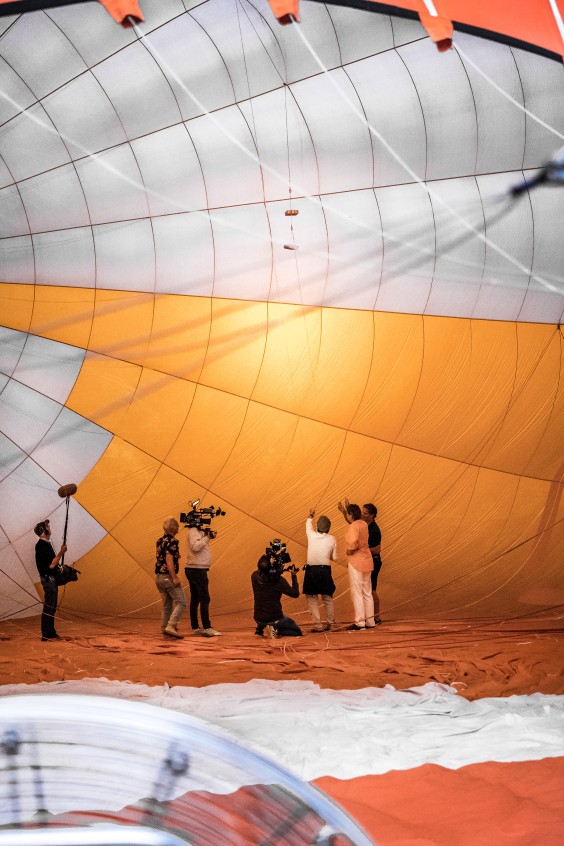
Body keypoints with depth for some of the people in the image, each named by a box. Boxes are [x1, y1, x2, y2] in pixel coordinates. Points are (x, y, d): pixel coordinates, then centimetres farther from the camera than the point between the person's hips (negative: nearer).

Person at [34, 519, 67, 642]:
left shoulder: (46, 544, 14)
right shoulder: (42, 545, -17)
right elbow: (51, 565, -21)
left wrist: (60, 553, 11)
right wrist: (61, 553, -17)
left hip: (51, 579, 10)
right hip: (48, 579, -10)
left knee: (51, 607, 14)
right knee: (48, 607, -8)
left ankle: (51, 632, 20)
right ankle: (46, 635, -5)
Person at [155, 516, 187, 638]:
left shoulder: (160, 541, 13)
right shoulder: (172, 541, -13)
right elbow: (169, 560, -22)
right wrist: (174, 577, -22)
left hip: (158, 577, 9)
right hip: (168, 576, -9)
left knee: (167, 605, 16)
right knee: (181, 603, -6)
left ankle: (164, 628, 16)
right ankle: (171, 626, -17)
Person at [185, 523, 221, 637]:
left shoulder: (197, 531, 17)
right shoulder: (193, 531, -12)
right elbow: (195, 546, -25)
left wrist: (206, 535, 3)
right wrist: (206, 537, -18)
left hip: (194, 571, 10)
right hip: (198, 570, -10)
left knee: (195, 600, 11)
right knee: (204, 599, -10)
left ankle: (195, 628, 15)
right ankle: (207, 628, -12)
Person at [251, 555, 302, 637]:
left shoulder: (254, 577, -10)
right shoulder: (279, 580, -20)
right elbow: (295, 594, -9)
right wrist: (294, 577, 0)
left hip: (258, 618, 5)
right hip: (274, 619, -5)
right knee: (298, 631, 14)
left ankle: (260, 628, 25)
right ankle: (277, 630, -8)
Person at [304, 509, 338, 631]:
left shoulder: (311, 535, -1)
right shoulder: (331, 539, 0)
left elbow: (308, 524, 23)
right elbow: (334, 558, 6)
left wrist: (311, 516, 44)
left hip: (311, 570, -1)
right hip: (325, 570, 1)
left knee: (312, 598, 6)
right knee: (328, 598, 15)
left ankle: (317, 625, 0)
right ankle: (331, 624, 20)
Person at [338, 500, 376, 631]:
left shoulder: (354, 526, -18)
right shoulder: (363, 524, 8)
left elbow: (353, 541, -35)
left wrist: (350, 551, -17)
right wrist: (343, 511, 22)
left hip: (356, 561, -9)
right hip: (366, 560, 9)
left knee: (357, 594, -2)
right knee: (367, 593, 13)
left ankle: (359, 623, 0)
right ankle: (370, 621, 18)